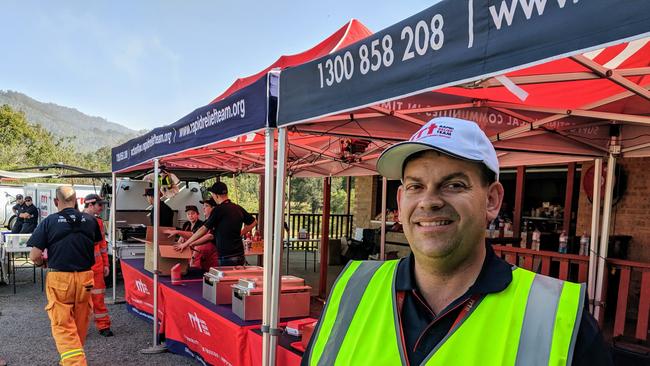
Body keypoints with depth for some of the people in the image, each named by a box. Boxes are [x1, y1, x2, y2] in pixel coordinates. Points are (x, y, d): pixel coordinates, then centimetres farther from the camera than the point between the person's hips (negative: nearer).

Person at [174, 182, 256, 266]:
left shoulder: (219, 209, -12)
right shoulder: (238, 208, 7)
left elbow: (204, 229, -7)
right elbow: (253, 222, 17)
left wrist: (186, 243, 2)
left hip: (227, 257, -7)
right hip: (240, 255, 7)